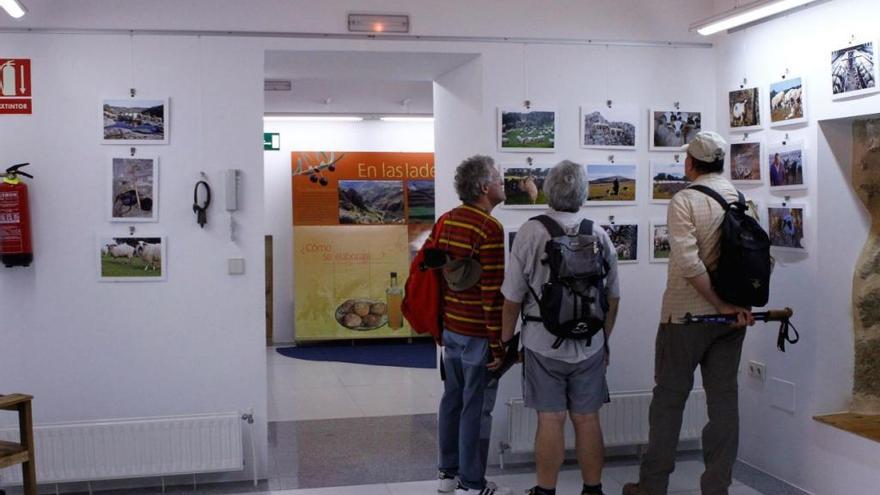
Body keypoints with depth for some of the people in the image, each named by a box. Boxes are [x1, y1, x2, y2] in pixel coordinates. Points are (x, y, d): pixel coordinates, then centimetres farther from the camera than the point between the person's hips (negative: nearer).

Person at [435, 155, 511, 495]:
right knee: (476, 408, 1)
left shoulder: (445, 221, 7)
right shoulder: (490, 228, -18)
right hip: (478, 333, -8)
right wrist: (497, 344, -14)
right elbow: (492, 292, -19)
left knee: (452, 399, 16)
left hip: (450, 327, 8)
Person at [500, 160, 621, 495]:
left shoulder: (531, 232, -11)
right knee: (587, 419, 11)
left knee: (550, 420, 4)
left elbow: (512, 299, -8)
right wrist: (604, 340, 21)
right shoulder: (599, 234, -1)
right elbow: (613, 297, 8)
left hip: (544, 344, -2)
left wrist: (506, 341, 6)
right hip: (590, 345, 3)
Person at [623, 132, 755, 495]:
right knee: (724, 399, 9)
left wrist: (722, 304, -14)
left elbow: (688, 262, -21)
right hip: (733, 318, 5)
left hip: (685, 315, -4)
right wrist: (740, 304, 1)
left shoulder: (685, 200, -12)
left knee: (669, 396, 6)